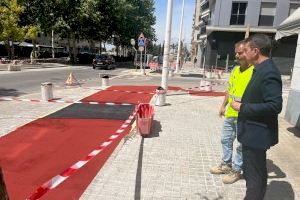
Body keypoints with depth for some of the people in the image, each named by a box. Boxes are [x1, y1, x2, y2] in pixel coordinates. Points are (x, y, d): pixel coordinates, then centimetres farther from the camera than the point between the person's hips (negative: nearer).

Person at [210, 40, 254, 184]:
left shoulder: (255, 71, -18)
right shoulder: (235, 69, 8)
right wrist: (223, 105, 19)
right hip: (230, 113, 8)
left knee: (241, 144, 7)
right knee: (226, 140, 19)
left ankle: (236, 171, 25)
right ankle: (226, 164, 38)